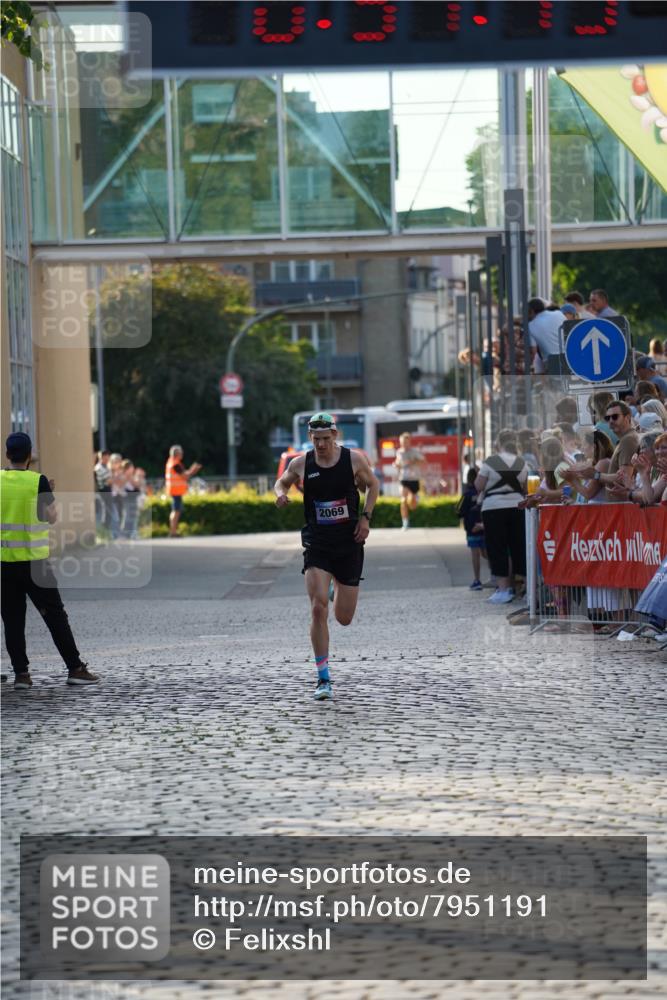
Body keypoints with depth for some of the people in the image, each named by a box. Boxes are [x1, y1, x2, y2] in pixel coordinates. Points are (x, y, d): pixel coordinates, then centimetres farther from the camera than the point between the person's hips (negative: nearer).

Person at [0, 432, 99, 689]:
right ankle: (75, 668, 6)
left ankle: (21, 673, 2)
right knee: (55, 615, 5)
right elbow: (51, 517, -3)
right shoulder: (38, 481, -8)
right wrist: (49, 493, 12)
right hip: (33, 561, -2)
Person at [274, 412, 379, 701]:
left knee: (344, 618, 7)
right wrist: (280, 494, -8)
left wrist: (366, 517, -2)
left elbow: (372, 485, 11)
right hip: (317, 544, -1)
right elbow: (281, 482, 16)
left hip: (349, 542, 1)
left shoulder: (354, 459, -4)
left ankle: (339, 591, 47)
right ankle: (323, 680, -11)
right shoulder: (301, 464, -3)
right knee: (318, 608, -18)